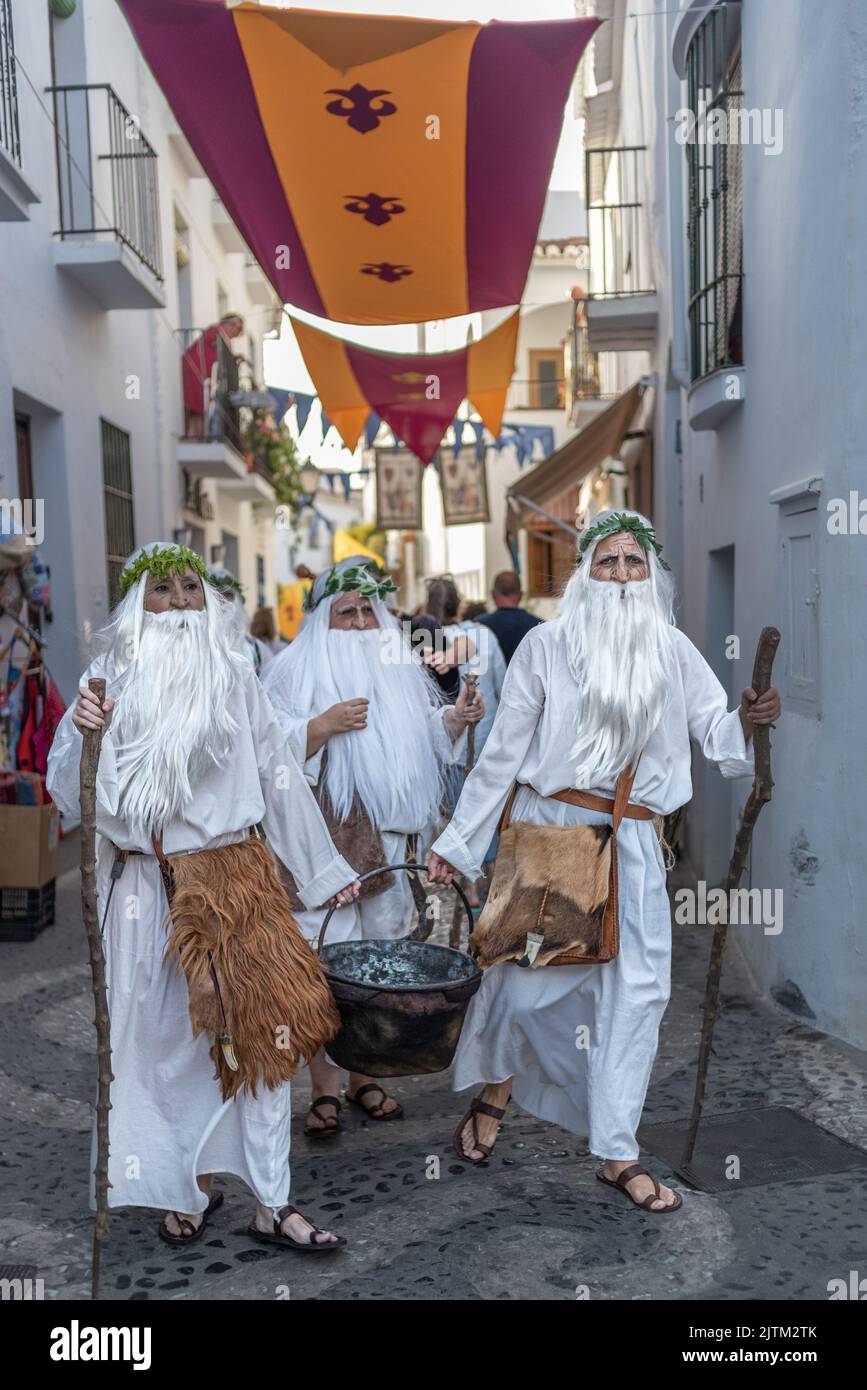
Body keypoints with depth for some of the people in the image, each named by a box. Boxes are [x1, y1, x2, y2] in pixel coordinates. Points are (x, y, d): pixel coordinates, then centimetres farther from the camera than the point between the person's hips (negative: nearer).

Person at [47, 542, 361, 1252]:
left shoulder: (232, 676, 6)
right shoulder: (110, 679, 4)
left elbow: (279, 773, 6)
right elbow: (74, 793, 3)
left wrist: (326, 868, 8)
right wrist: (79, 732, -18)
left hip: (233, 876, 0)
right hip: (143, 889, 0)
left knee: (258, 1024, -4)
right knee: (165, 1032, 6)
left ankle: (272, 1204, 6)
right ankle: (189, 1186, 25)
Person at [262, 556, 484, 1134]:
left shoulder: (400, 668, 13)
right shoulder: (297, 670, -2)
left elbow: (427, 740, 16)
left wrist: (455, 719, -3)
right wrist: (323, 725, -20)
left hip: (385, 836, 5)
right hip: (320, 839, -4)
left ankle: (364, 1073, 25)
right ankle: (325, 1084, 9)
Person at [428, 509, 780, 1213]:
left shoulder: (673, 651, 6)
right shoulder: (548, 644, -3)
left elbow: (715, 733, 5)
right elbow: (503, 751, -2)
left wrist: (746, 722, -18)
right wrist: (456, 841, -1)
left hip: (632, 844, 3)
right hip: (546, 831, -2)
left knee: (637, 990, 3)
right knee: (527, 975, 3)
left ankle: (618, 1153, 18)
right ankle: (496, 1090, 35)